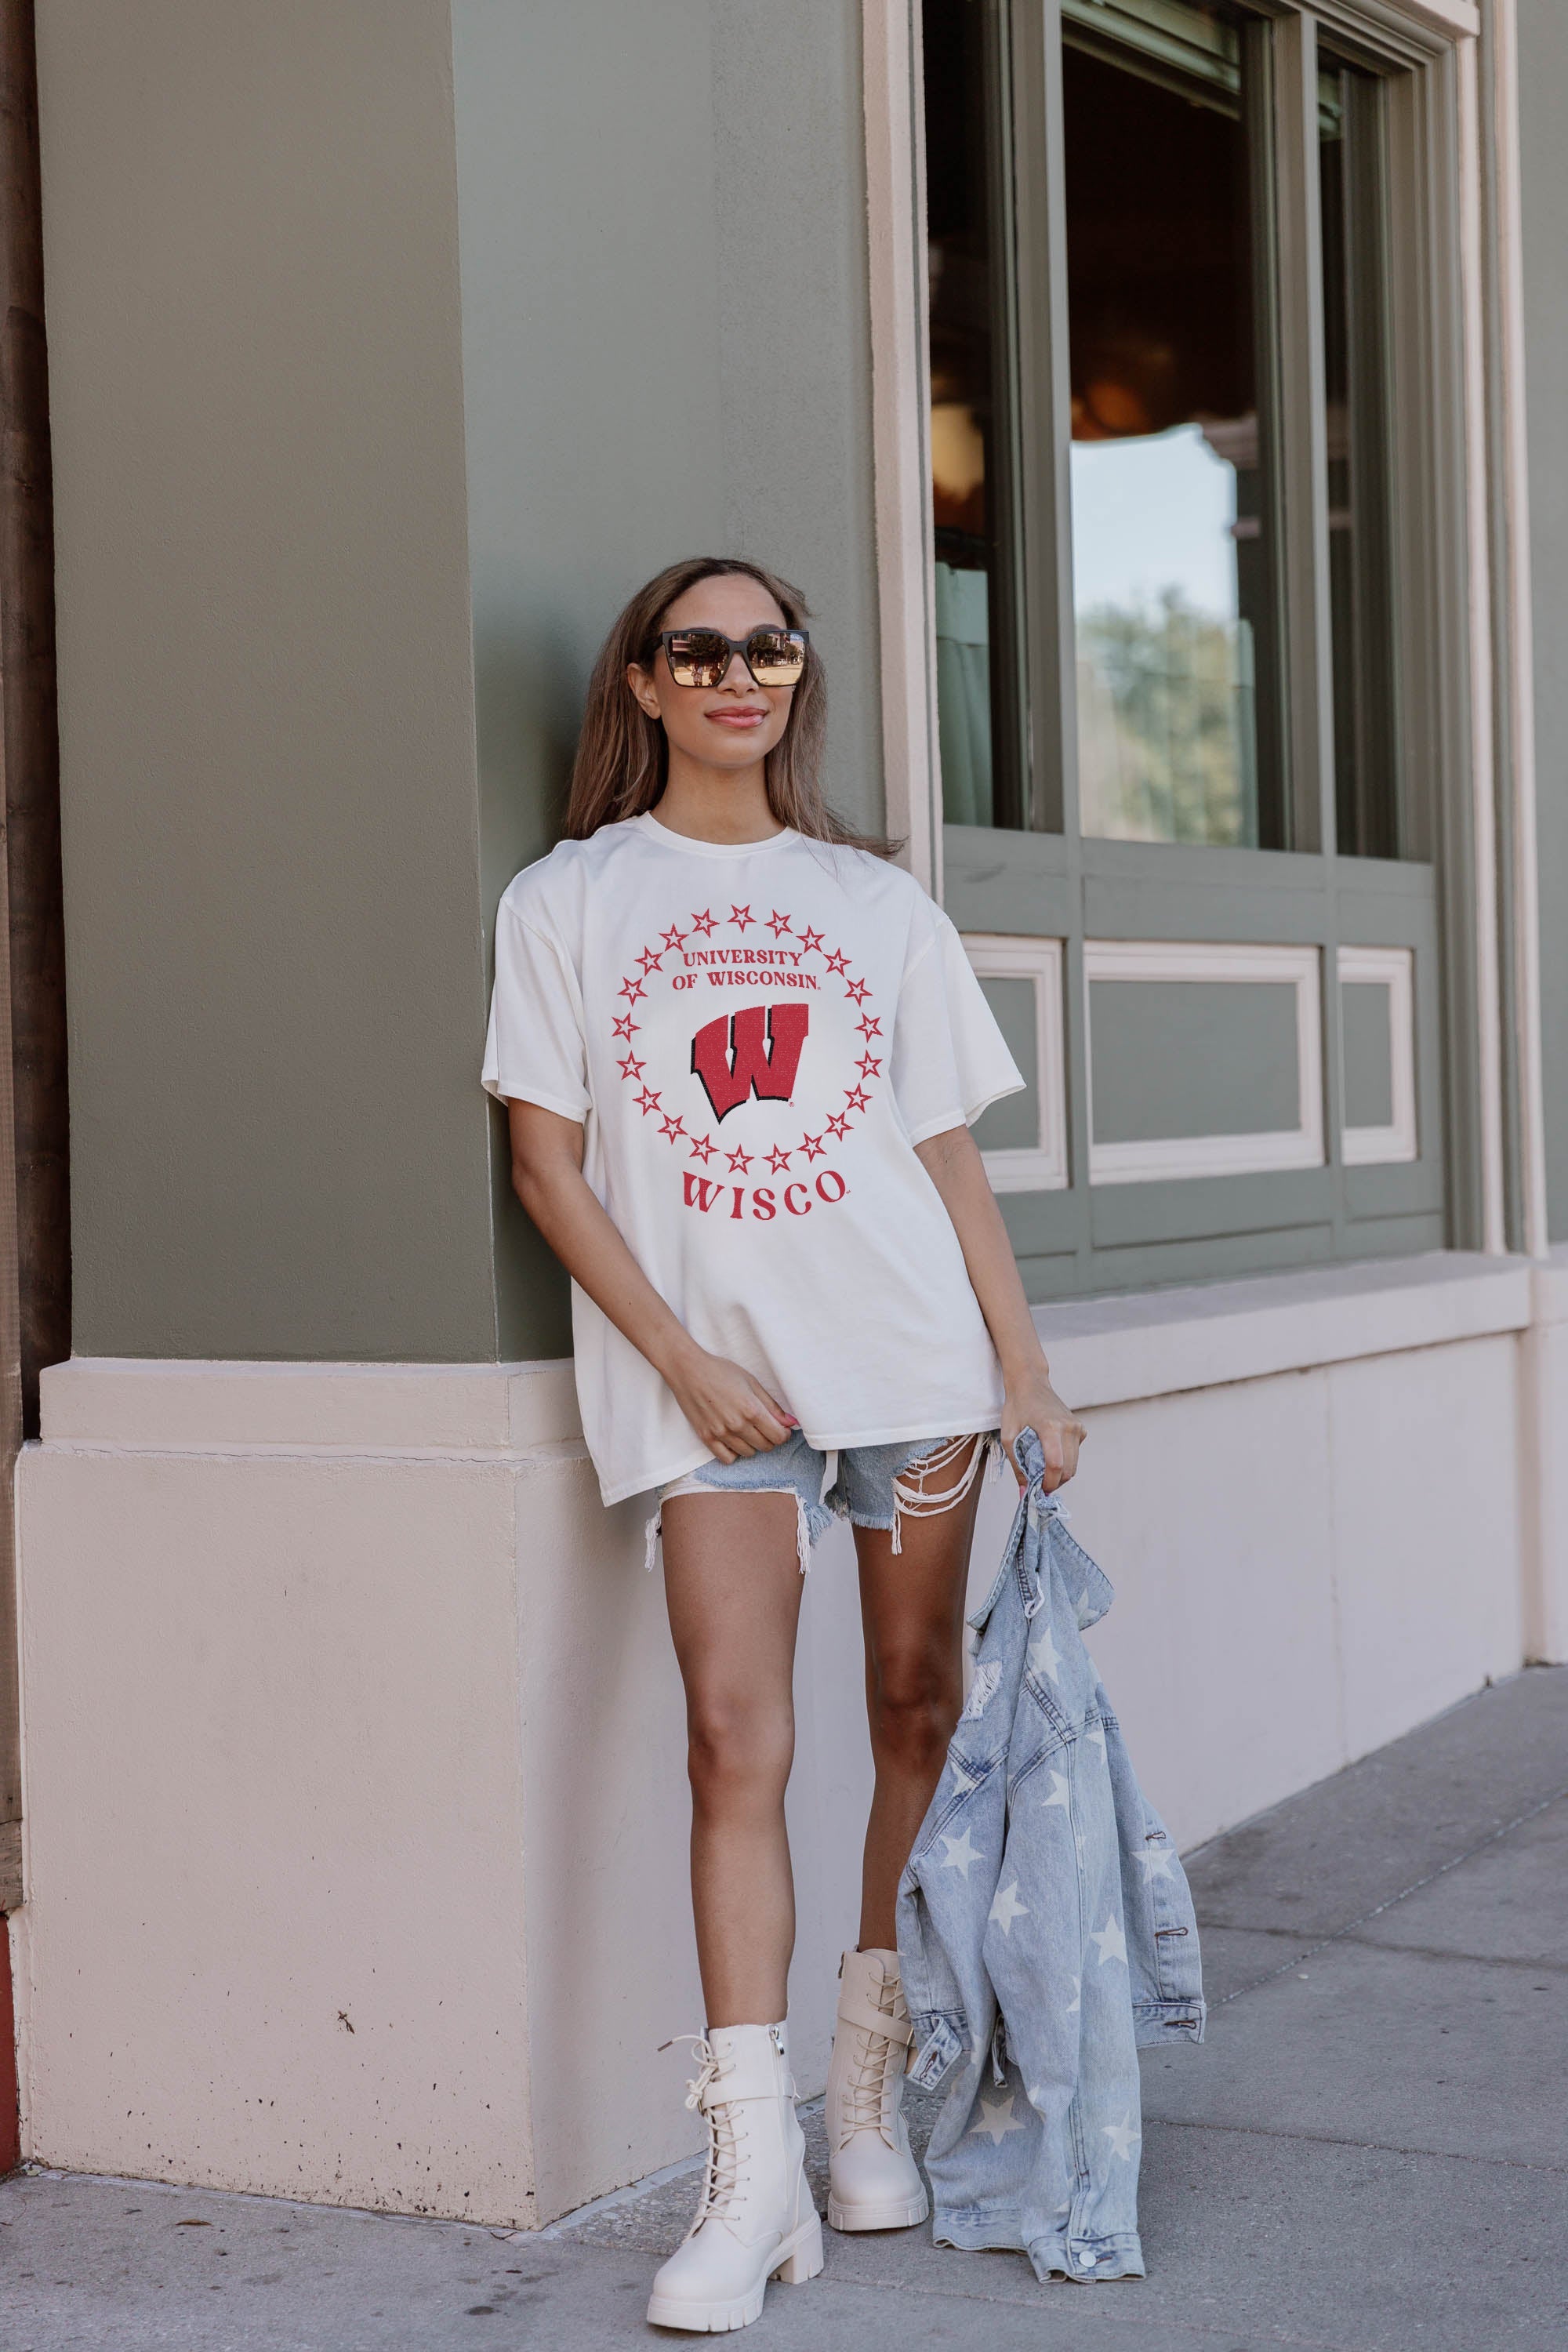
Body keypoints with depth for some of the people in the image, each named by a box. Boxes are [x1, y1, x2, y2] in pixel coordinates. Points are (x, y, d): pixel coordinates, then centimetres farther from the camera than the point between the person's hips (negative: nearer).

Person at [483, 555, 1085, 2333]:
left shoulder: (876, 902, 11)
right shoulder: (566, 900, 5)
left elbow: (953, 1158, 11)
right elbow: (547, 1165, 0)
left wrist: (1023, 1369, 4)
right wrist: (686, 1364, -8)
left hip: (911, 1352, 3)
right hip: (709, 1376, -2)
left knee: (920, 1712, 6)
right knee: (736, 1737, -11)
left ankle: (872, 2092, 21)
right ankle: (754, 2174, -9)